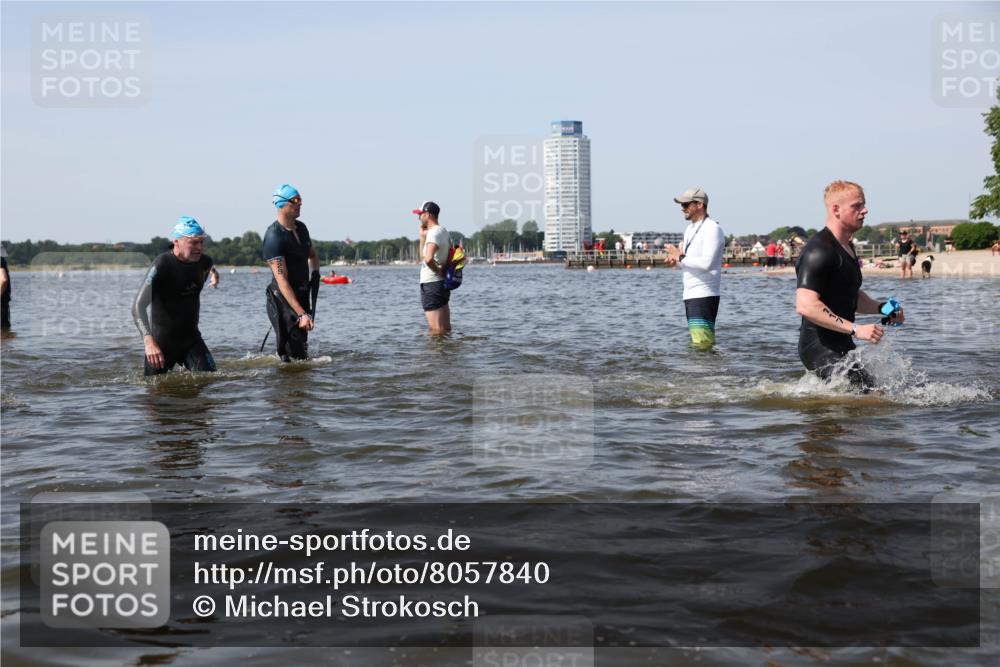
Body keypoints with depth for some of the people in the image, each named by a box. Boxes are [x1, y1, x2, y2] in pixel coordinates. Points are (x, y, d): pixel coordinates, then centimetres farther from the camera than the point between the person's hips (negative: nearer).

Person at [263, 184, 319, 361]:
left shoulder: (301, 227, 7)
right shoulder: (274, 236, -19)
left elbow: (312, 255, 28)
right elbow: (282, 280, -26)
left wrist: (315, 273, 4)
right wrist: (301, 314, -32)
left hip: (302, 295, 8)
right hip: (283, 300, -8)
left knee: (302, 346, 14)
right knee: (293, 354, -12)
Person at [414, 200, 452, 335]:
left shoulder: (433, 233, -16)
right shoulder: (443, 231, 14)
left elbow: (428, 259, -34)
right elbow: (423, 257, 23)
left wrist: (438, 271, -17)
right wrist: (422, 236, 14)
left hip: (431, 284, -10)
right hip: (443, 283, 10)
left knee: (436, 330, -7)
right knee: (446, 330, 13)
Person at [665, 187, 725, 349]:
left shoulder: (712, 229, -12)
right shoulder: (690, 229, 18)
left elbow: (706, 263, -23)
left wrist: (680, 257, -13)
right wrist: (676, 261, 4)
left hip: (705, 295, -10)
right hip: (690, 294, 10)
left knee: (703, 344, -15)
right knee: (696, 343, 11)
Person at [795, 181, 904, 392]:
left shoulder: (847, 247, 16)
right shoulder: (818, 251, -17)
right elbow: (805, 305, -27)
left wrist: (881, 308, 10)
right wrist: (855, 329, -27)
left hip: (841, 346, 10)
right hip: (821, 348, -10)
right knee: (868, 391, -19)